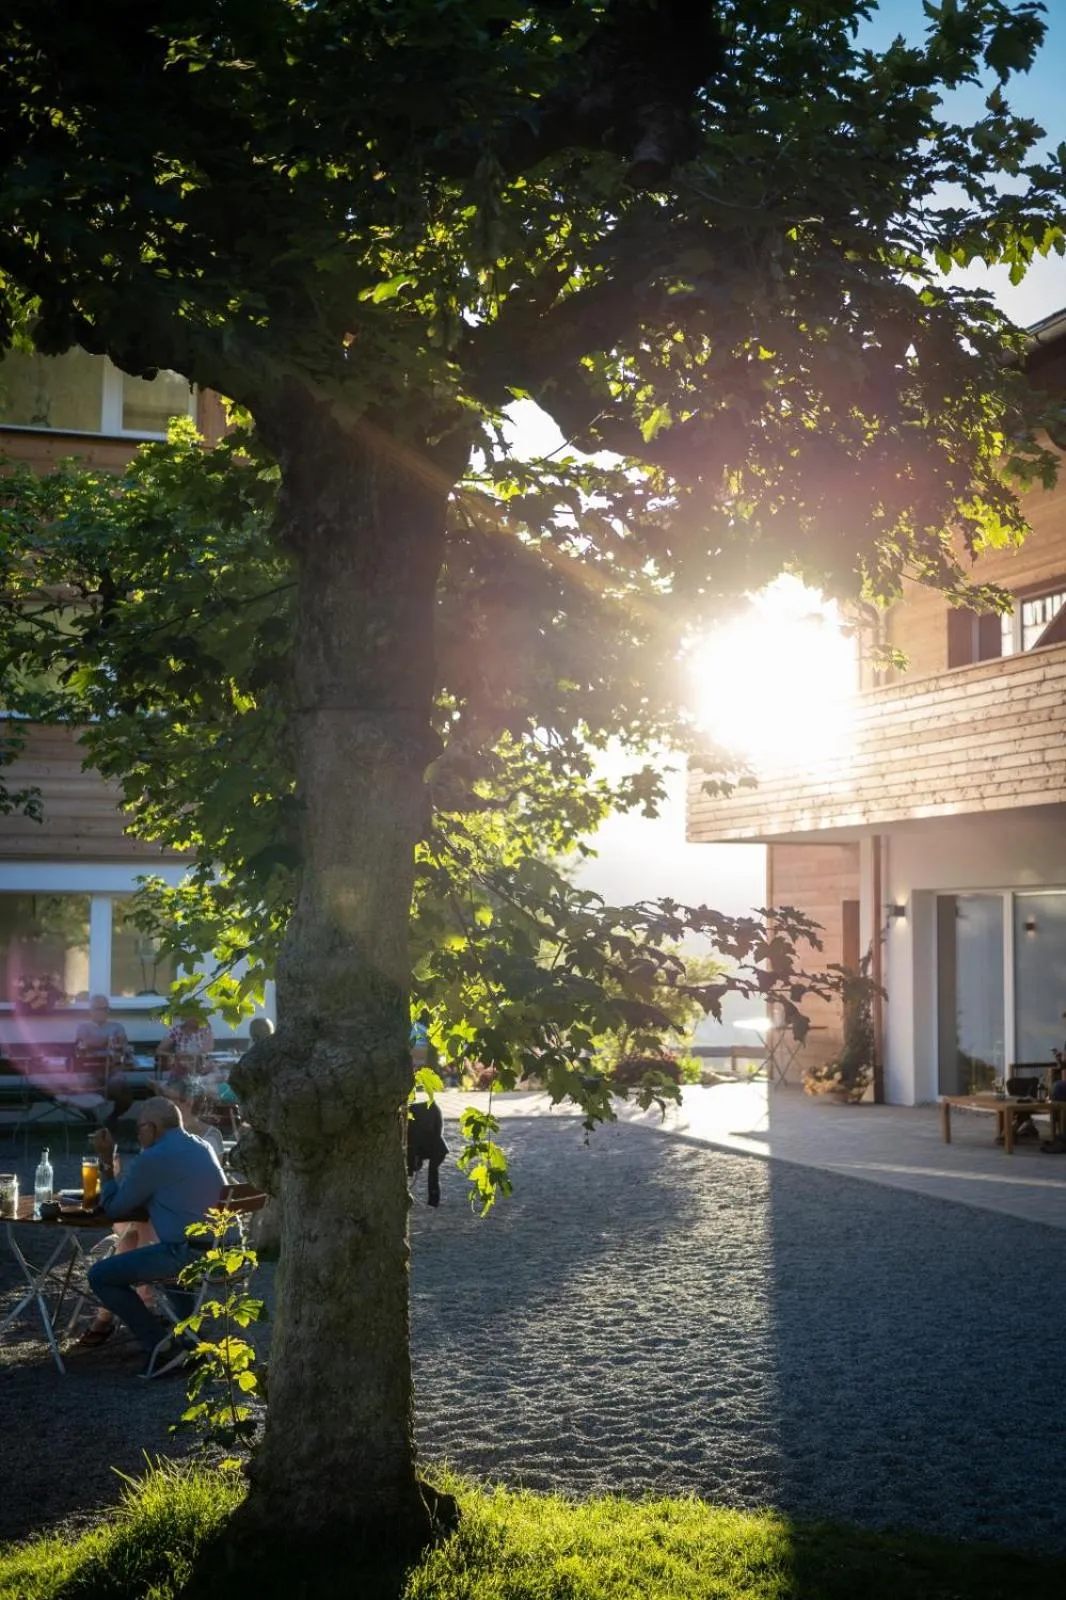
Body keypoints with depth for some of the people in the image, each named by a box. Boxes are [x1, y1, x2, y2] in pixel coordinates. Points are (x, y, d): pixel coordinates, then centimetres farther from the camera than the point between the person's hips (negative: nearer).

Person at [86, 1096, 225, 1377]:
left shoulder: (154, 1157, -8)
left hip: (191, 1254, -9)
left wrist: (107, 1162, 13)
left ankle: (163, 1350, 0)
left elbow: (113, 1208, 1)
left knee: (101, 1275, 1)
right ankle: (190, 1341, 30)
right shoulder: (202, 1148, 18)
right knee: (167, 1256, 39)